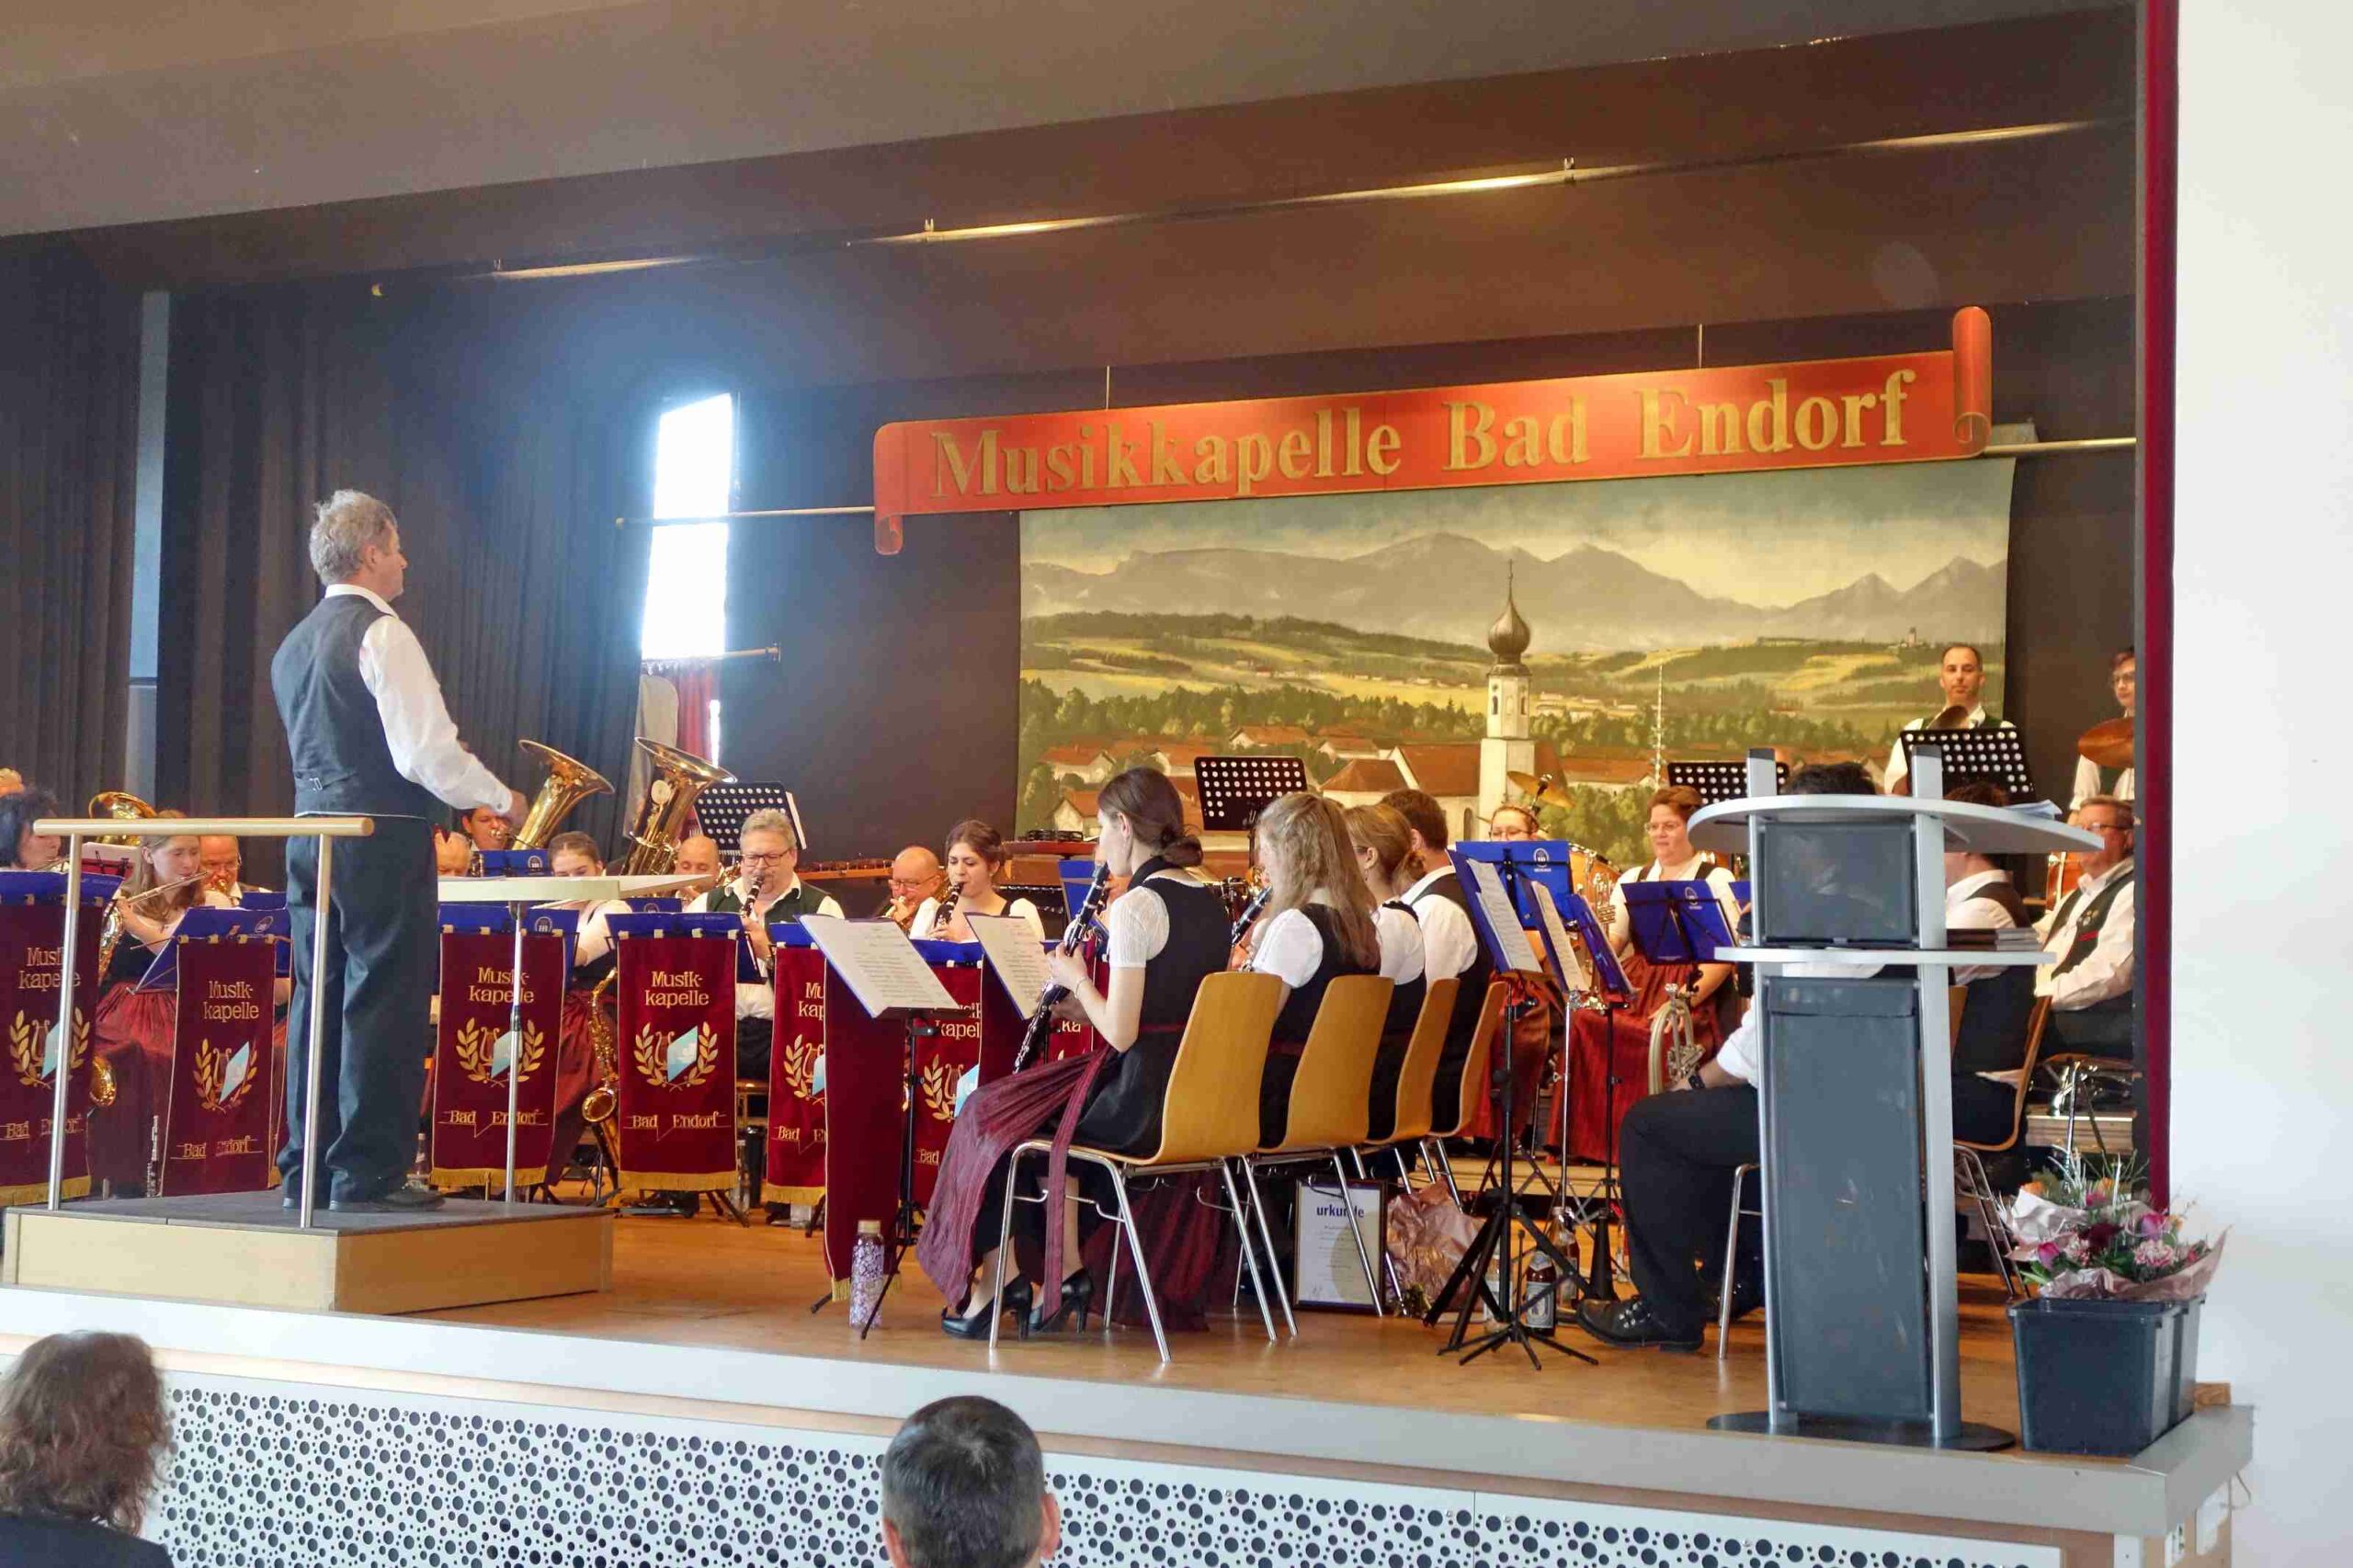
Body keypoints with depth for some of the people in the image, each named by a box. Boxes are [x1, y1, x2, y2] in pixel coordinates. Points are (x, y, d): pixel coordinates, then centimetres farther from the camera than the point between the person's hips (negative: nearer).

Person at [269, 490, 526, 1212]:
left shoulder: (295, 644, 15)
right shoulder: (382, 634, -11)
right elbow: (427, 752, -18)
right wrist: (501, 798, -3)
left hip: (311, 830, 8)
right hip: (383, 838, -8)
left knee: (321, 998, 11)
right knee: (384, 1002, -4)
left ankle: (306, 1169, 15)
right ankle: (368, 1173, -4)